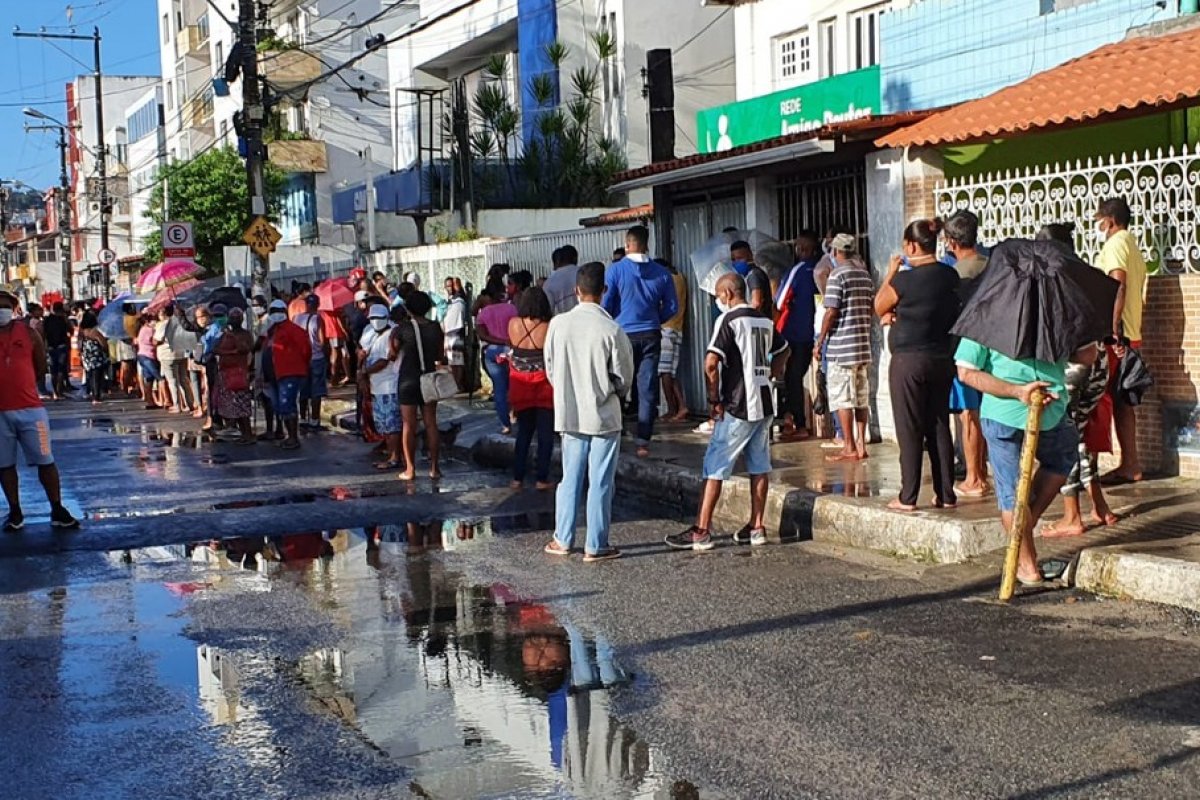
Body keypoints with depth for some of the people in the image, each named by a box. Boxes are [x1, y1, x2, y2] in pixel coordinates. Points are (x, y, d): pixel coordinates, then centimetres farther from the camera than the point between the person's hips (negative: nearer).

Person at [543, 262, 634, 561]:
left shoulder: (558, 324, -6)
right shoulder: (612, 330, -15)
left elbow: (550, 368, 4)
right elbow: (624, 378, -7)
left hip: (570, 414, 3)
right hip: (604, 415, -3)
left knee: (570, 478, 14)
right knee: (601, 482, 5)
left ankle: (563, 540, 21)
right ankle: (596, 546, 9)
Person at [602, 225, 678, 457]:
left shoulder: (615, 270, -6)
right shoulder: (661, 273, 2)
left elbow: (605, 305, -6)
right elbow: (672, 307, 7)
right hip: (650, 337, 2)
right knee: (647, 389, 4)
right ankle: (643, 442, 3)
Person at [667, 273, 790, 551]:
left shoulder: (728, 320, -12)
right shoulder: (765, 320, 11)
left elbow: (711, 363, -21)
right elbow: (783, 353, 27)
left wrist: (714, 399, -11)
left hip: (737, 407, -7)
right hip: (765, 404, 7)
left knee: (715, 468, -2)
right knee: (759, 467, 12)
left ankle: (702, 531, -1)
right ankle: (757, 527, 16)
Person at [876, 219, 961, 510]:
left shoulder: (905, 280, -17)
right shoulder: (950, 276, 2)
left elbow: (880, 307, -1)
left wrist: (890, 273, 7)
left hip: (909, 361, -6)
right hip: (942, 359, 6)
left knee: (909, 430, 1)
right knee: (939, 427, 12)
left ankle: (908, 497, 4)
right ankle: (946, 494, 15)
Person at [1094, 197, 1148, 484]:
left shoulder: (1115, 244, -8)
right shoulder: (1133, 246, 22)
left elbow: (1119, 287, -21)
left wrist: (1113, 329, -25)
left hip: (1112, 336, -10)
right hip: (1130, 334, 10)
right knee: (1122, 400, 11)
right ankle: (1130, 464, 13)